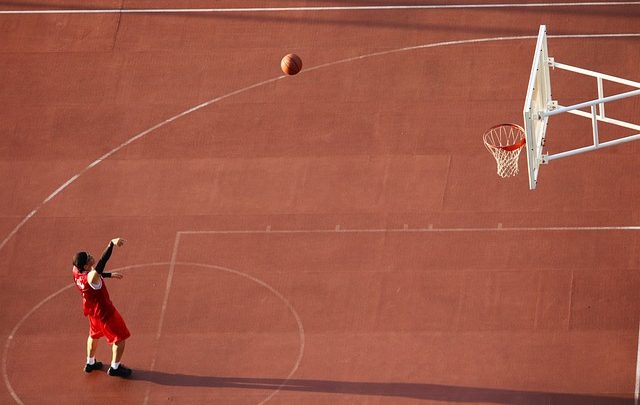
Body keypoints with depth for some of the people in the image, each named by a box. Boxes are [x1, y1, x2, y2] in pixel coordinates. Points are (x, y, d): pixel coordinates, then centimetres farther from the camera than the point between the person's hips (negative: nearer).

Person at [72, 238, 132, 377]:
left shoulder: (76, 271, -15)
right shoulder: (91, 277, -40)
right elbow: (101, 263, -58)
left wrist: (110, 275, 15)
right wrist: (112, 244, -64)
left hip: (91, 309, 8)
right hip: (104, 312, -8)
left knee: (94, 335, 31)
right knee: (120, 338, 12)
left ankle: (90, 363, 47)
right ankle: (115, 368, 25)